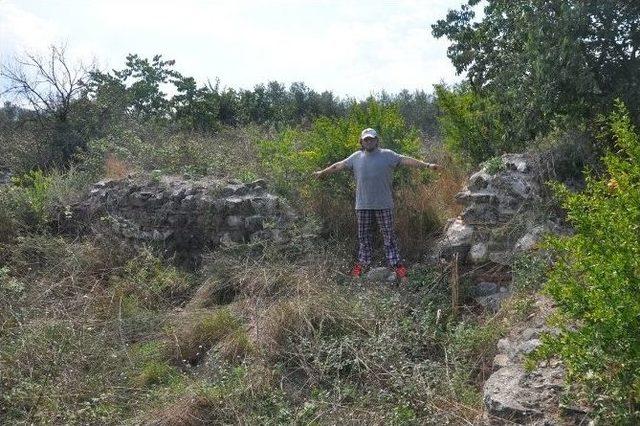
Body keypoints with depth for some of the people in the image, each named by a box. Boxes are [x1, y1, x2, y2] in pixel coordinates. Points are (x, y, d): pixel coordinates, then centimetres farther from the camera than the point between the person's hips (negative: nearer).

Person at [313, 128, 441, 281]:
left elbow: (406, 160, -6)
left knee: (389, 236, 3)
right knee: (364, 236, 11)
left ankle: (396, 264, 10)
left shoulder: (388, 155, 0)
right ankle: (362, 263, 22)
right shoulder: (356, 157, 9)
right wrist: (323, 172, 25)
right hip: (363, 205, 3)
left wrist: (427, 165, -14)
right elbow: (339, 165, 17)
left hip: (384, 205, -2)